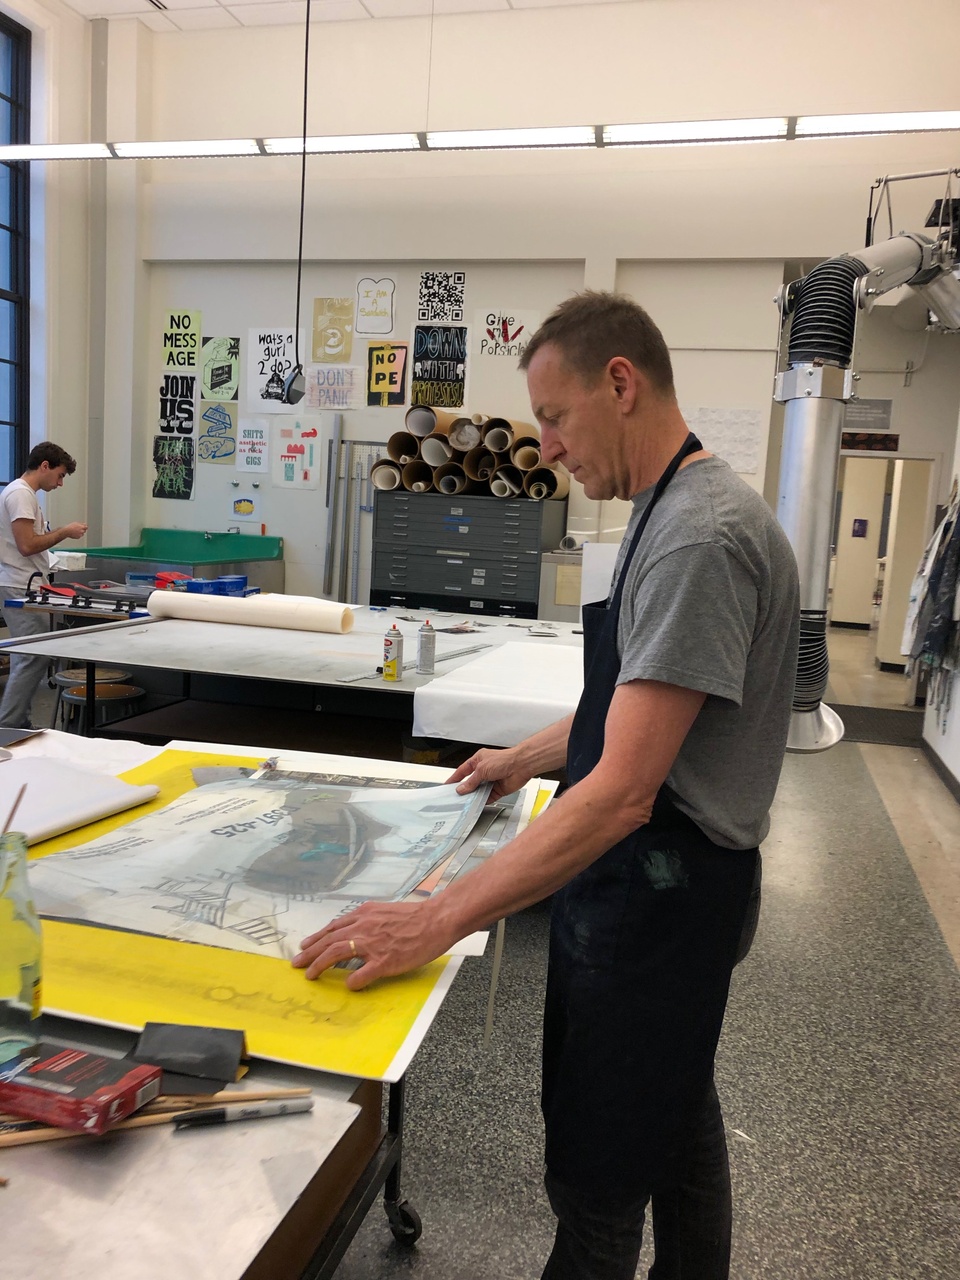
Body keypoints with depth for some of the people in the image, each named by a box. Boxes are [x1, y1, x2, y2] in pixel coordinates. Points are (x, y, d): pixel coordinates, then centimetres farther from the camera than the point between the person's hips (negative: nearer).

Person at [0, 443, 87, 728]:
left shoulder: (23, 493, 19)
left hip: (24, 587, 11)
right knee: (34, 657, -11)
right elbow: (26, 545, -19)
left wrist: (60, 532, 12)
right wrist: (65, 532, -10)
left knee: (26, 658, 12)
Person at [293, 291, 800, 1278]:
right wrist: (529, 758, 21)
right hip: (668, 885, 10)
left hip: (654, 891, -10)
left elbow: (623, 791, -29)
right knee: (677, 1122, 26)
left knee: (596, 1179, 7)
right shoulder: (675, 513, 9)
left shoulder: (700, 537, -24)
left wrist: (438, 920, -28)